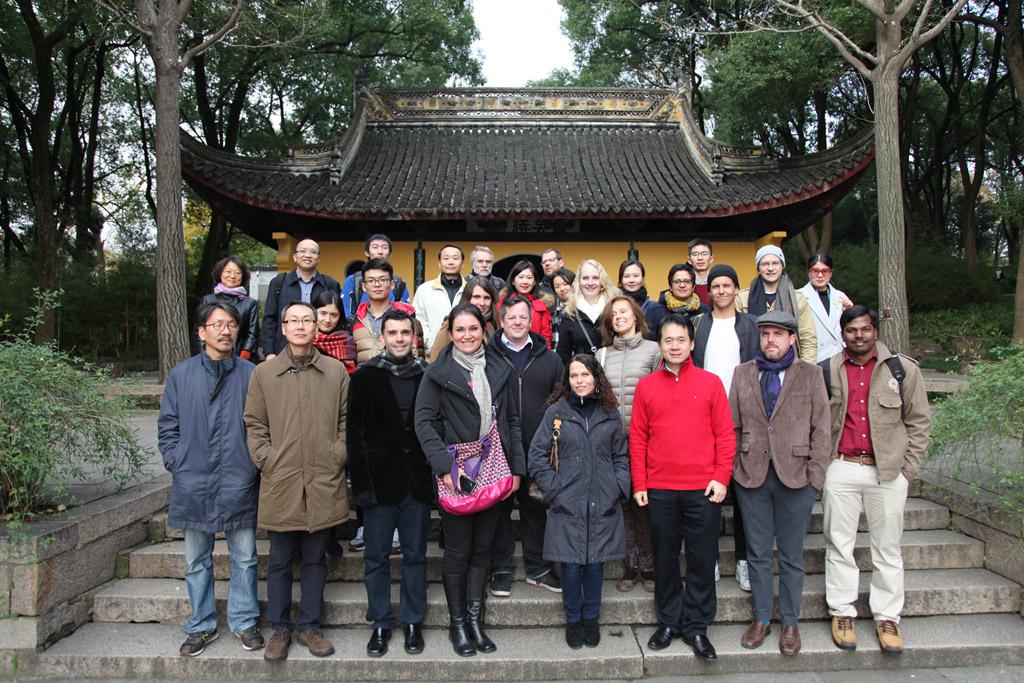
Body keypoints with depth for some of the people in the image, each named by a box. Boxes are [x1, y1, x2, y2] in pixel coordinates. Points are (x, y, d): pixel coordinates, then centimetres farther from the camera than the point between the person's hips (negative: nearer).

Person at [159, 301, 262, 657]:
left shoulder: (251, 374, -1)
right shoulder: (181, 375, 4)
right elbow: (167, 426, 8)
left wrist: (255, 465, -5)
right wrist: (175, 463, -2)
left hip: (239, 484, -1)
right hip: (193, 483, 2)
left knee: (244, 558, 9)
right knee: (196, 561, 13)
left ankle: (244, 622, 24)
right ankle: (201, 625, 28)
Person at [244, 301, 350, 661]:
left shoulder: (336, 371, 4)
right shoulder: (263, 373, 4)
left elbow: (347, 419, 9)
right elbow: (254, 424, 6)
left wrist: (338, 457, -1)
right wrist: (266, 460, -4)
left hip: (324, 483, 1)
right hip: (280, 483, 0)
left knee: (315, 559, 12)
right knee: (280, 560, 11)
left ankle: (309, 625, 26)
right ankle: (280, 628, 26)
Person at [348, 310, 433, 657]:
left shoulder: (428, 377, 4)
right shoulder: (365, 377, 0)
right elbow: (354, 433, -3)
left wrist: (434, 475, 0)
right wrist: (362, 482, -9)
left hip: (417, 483, 1)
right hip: (380, 482, -1)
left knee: (415, 555, 11)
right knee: (376, 558, 8)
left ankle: (413, 622, 25)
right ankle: (381, 624, 23)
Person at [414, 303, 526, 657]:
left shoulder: (501, 371, 8)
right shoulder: (437, 373, -3)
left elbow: (512, 421, 10)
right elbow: (425, 422, -8)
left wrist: (516, 468, 4)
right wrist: (445, 465, -18)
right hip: (456, 473, -3)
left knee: (482, 548, 11)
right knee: (458, 551, 5)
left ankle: (475, 619, 24)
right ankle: (457, 623, 21)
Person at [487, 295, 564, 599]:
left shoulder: (549, 358, 9)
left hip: (537, 449, 3)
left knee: (536, 508, 12)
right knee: (500, 508, 7)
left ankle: (538, 568, 26)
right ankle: (501, 570, 20)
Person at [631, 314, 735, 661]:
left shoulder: (711, 382, 1)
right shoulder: (646, 386, 4)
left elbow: (725, 435, 1)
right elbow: (637, 438, 4)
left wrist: (721, 478, -6)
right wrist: (639, 484, 0)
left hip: (703, 489, -1)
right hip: (660, 490, 1)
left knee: (702, 560, 7)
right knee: (665, 560, 11)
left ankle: (696, 626, 20)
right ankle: (669, 622, 26)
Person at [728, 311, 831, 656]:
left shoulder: (810, 374, 3)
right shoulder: (743, 373, 8)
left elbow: (821, 428, 1)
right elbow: (732, 426, 7)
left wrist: (815, 475, -5)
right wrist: (732, 469, 0)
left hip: (795, 476, -2)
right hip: (752, 476, 2)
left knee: (791, 555, 9)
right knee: (757, 553, 11)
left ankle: (790, 622, 23)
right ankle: (761, 618, 25)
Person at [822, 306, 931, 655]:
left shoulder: (903, 369, 2)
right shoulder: (827, 372, 3)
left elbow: (919, 420, 6)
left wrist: (907, 468, 1)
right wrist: (821, 465, 3)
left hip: (888, 472, 0)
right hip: (841, 470, 1)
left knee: (887, 547, 8)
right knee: (839, 544, 7)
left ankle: (887, 617, 20)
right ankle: (842, 613, 19)